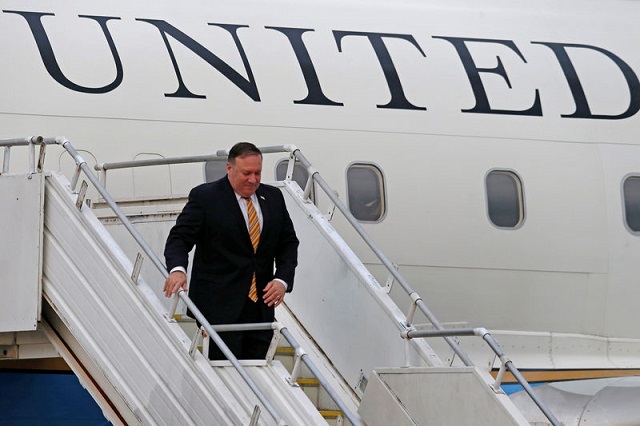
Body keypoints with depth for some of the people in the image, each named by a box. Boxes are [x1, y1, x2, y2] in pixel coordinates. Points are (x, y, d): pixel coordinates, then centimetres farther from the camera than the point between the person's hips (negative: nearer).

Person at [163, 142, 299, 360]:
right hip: (220, 305, -5)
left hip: (262, 305, 5)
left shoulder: (273, 197, 11)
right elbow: (179, 238, -7)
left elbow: (288, 242, 15)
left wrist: (282, 279, -2)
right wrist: (177, 269, -28)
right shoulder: (205, 197, -3)